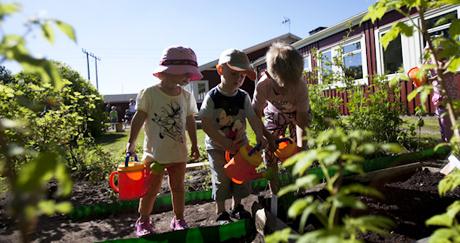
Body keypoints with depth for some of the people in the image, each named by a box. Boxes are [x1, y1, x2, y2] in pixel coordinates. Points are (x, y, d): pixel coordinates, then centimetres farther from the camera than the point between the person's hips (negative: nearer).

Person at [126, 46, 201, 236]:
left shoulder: (186, 96, 1)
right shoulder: (149, 93, -11)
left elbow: (190, 121, 9)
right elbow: (138, 118, -8)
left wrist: (194, 145, 10)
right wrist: (131, 141, -11)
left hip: (178, 152, 4)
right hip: (154, 151, -3)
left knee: (178, 187, 14)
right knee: (150, 189, 8)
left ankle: (179, 219, 31)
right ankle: (143, 221, 28)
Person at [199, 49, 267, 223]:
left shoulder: (244, 97, -4)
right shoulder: (212, 97, -15)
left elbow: (253, 118, -8)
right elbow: (205, 124, -21)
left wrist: (259, 135, -27)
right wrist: (226, 144, -25)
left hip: (240, 144, 4)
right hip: (217, 146, -4)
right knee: (221, 179, 1)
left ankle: (237, 206, 34)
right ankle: (221, 213, 21)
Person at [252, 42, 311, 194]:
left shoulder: (300, 85, -38)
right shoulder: (263, 85, -36)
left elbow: (301, 119, -31)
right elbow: (256, 115, -24)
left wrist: (300, 146, -38)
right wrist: (268, 137, -33)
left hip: (297, 113, -1)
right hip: (275, 114, 1)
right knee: (270, 153, -4)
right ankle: (275, 195, 10)